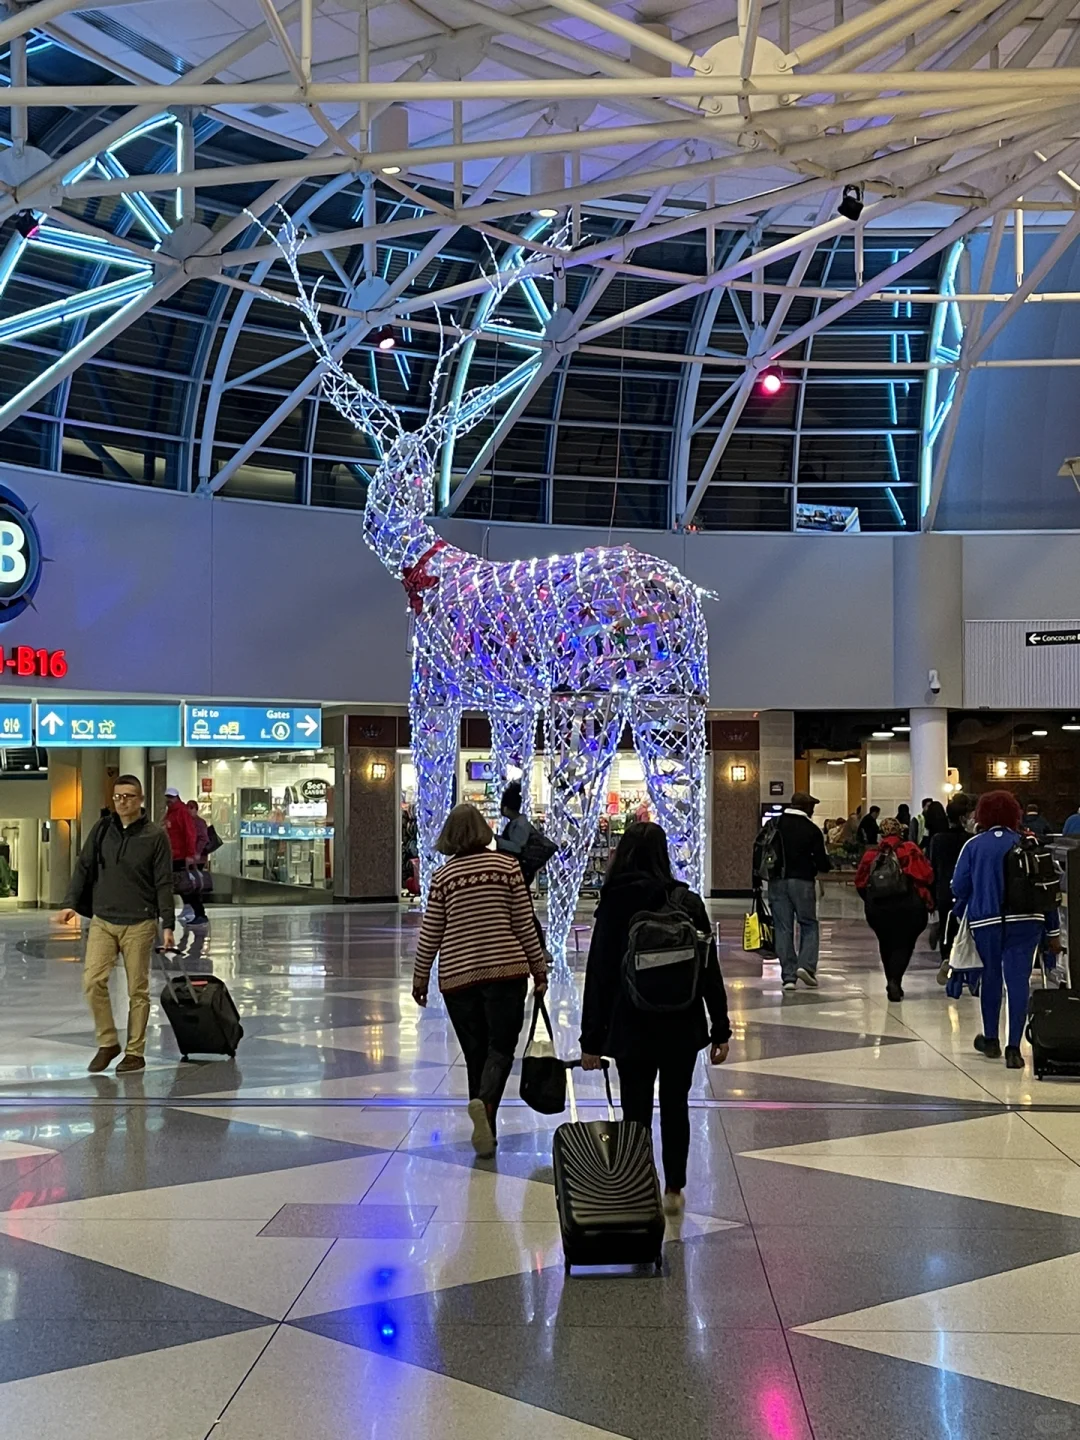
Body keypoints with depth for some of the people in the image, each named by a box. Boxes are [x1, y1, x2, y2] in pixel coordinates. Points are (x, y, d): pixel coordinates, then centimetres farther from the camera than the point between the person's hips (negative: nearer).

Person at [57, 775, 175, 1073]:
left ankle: (135, 1052, 13)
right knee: (92, 981, -8)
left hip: (139, 924, -3)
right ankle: (107, 1043, 8)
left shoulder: (155, 836, -3)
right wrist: (70, 903, -4)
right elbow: (84, 867, 9)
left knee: (137, 989, 3)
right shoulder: (101, 830, 6)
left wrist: (167, 925, -8)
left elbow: (164, 884, -3)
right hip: (102, 921, 3)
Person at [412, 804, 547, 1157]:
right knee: (501, 1048, 2)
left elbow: (430, 936, 3)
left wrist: (420, 980, 14)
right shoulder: (507, 866, -1)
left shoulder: (443, 876, 1)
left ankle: (486, 1129, 14)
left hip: (457, 976, 2)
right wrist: (539, 968, 9)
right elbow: (524, 924, 0)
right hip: (505, 970, -1)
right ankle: (485, 1101, -25)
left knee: (475, 1052, 11)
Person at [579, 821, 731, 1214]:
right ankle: (674, 1190, 29)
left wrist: (591, 1039, 0)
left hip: (630, 1028, -2)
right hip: (682, 1027, 2)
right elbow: (709, 971, -3)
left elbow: (598, 975, -6)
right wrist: (720, 1029, 4)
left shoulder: (612, 906, -7)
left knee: (636, 1113, 8)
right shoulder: (687, 903, -5)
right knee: (675, 1107, 18)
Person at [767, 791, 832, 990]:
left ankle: (788, 975, 2)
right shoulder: (812, 830, -4)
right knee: (809, 925, 10)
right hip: (802, 882, -2)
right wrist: (829, 864, 18)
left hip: (777, 882, 2)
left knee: (782, 928, 5)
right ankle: (806, 965, -9)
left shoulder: (774, 825, 4)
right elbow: (822, 863, -4)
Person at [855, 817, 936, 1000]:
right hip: (908, 908, -3)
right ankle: (895, 980, -17)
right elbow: (926, 876, -10)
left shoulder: (871, 854, 4)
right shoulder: (910, 850, -4)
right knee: (903, 944, 3)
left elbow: (860, 883, 4)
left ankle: (892, 982, 22)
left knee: (886, 944, 18)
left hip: (878, 909, 3)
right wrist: (928, 900, 6)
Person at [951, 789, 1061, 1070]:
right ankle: (1013, 1048, -6)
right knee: (1018, 981, -1)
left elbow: (959, 887, -2)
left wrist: (958, 913, 19)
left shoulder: (974, 845, -1)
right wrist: (1052, 931, 8)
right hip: (1025, 922, 0)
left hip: (986, 923, 0)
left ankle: (991, 1041, 27)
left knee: (991, 978, 16)